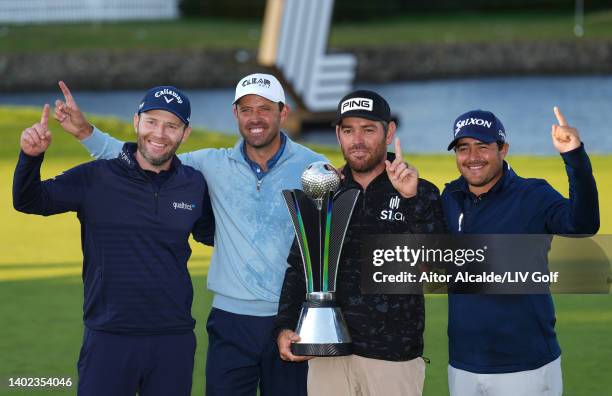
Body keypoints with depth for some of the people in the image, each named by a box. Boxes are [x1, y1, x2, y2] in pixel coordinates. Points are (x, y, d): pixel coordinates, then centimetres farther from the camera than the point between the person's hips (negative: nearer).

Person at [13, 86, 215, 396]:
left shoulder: (194, 185, 6)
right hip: (108, 339, -2)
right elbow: (27, 201, -7)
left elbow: (209, 234, 22)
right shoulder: (95, 179, -3)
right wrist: (31, 157, -25)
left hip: (174, 341, 3)